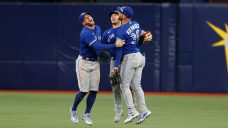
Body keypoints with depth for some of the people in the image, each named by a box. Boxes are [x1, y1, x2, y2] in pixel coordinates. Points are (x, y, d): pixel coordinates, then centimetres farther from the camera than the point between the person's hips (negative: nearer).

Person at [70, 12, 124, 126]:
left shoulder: (97, 28, 5)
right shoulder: (85, 33, -23)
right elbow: (97, 47, -32)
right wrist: (115, 45, -33)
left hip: (95, 62, 7)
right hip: (84, 63, -7)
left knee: (94, 90, 1)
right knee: (84, 91, -7)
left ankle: (86, 114, 16)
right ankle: (73, 110, 19)